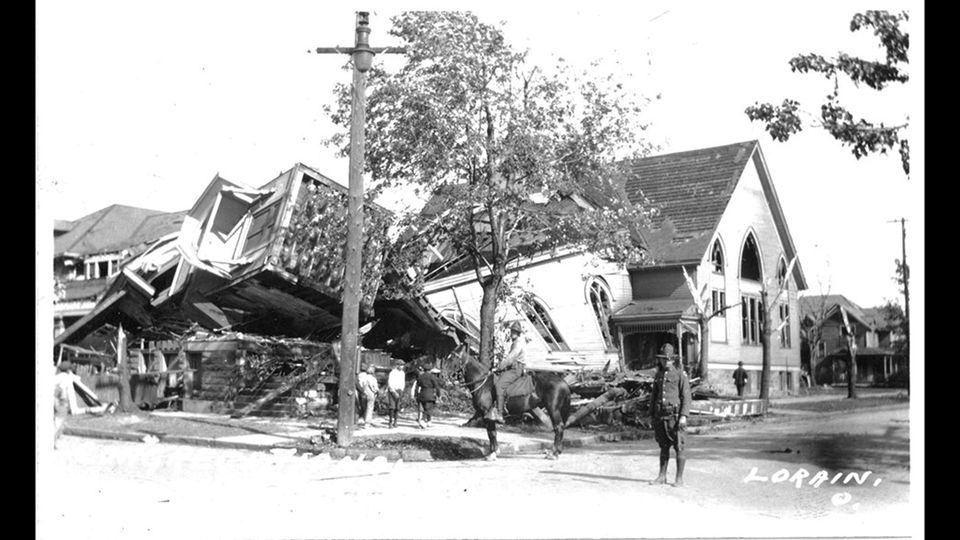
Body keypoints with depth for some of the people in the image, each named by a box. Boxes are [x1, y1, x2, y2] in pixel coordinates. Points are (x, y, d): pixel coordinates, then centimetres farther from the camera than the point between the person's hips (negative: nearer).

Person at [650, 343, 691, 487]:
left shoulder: (681, 374, -4)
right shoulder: (658, 375, 13)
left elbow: (686, 396, -8)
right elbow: (654, 395, 18)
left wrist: (684, 416, -17)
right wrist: (652, 415, 14)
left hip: (675, 415, -5)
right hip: (661, 415, 5)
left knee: (679, 448, -2)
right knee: (664, 446, 11)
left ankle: (679, 478, 4)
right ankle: (662, 476, 17)